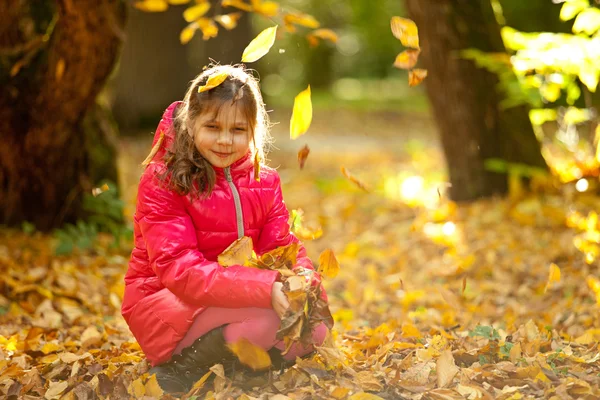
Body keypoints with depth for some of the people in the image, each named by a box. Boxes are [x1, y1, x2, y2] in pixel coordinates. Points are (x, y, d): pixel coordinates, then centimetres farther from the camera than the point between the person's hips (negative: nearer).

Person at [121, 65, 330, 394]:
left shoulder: (264, 182, 5)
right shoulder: (161, 181, -15)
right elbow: (179, 269, -25)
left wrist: (304, 277, -28)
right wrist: (264, 288, -36)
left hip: (226, 300, 6)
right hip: (162, 304, -6)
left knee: (314, 325, -15)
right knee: (269, 317, -30)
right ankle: (182, 366, -10)